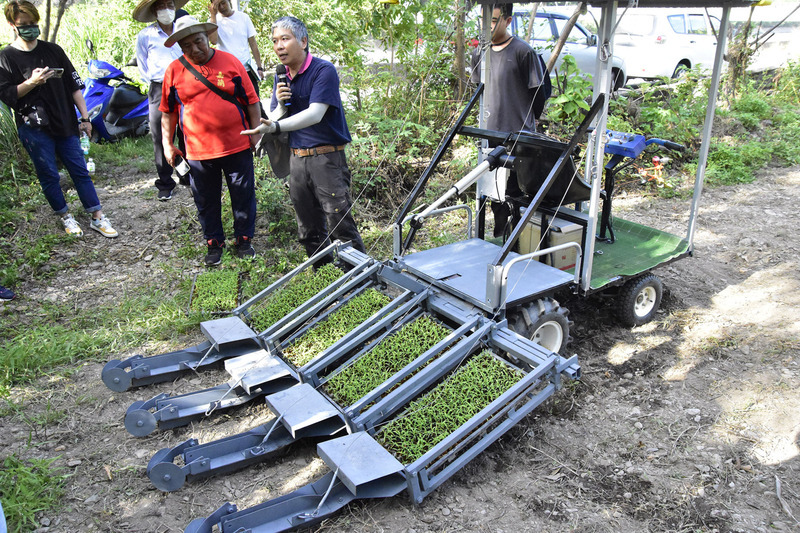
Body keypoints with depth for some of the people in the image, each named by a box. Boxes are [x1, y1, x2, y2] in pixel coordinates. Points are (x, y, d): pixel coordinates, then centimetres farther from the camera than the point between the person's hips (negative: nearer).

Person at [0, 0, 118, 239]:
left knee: (80, 170, 3)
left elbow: (74, 84, 9)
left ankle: (98, 218, 7)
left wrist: (84, 117, 4)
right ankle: (65, 217, 19)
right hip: (33, 128, -2)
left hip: (65, 123, 3)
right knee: (49, 176, 4)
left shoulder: (53, 50, 10)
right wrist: (31, 82, -19)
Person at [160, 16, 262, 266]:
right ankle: (215, 243, 29)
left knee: (243, 196, 8)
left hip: (237, 146, -1)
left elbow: (252, 101, 4)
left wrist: (255, 133, 1)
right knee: (206, 201, 11)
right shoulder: (174, 70, 3)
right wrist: (167, 144, 9)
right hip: (198, 151, 1)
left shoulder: (230, 61, 0)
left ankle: (244, 240, 27)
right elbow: (168, 112, 10)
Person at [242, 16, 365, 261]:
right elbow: (273, 120, 12)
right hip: (297, 158, 7)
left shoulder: (323, 70, -10)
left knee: (340, 223, -10)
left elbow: (315, 114, -22)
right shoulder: (281, 77, 12)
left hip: (327, 157, -7)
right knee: (309, 230, 12)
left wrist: (275, 126, -34)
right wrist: (281, 104, -10)